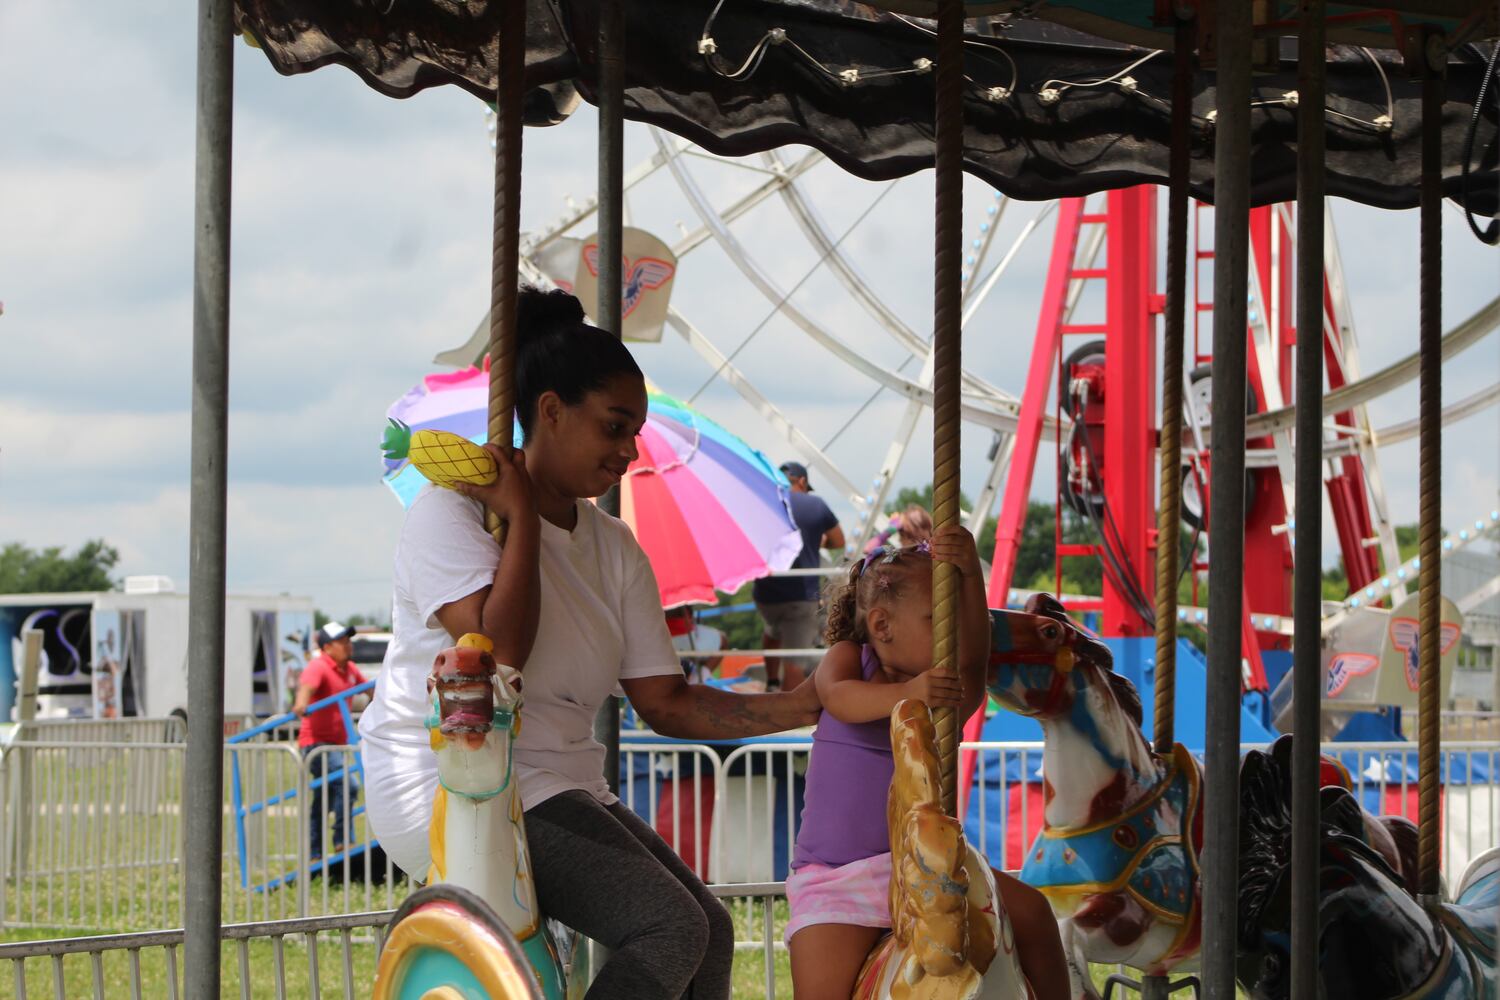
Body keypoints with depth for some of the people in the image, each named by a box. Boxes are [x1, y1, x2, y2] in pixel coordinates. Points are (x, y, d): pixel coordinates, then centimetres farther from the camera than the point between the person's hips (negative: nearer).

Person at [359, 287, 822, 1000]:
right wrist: (522, 515, -15)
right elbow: (499, 650, -23)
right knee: (671, 930, -22)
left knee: (712, 932, -4)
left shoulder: (615, 548, 13)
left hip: (563, 791, 8)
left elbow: (665, 703, 8)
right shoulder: (451, 509, -8)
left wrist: (799, 708, -4)